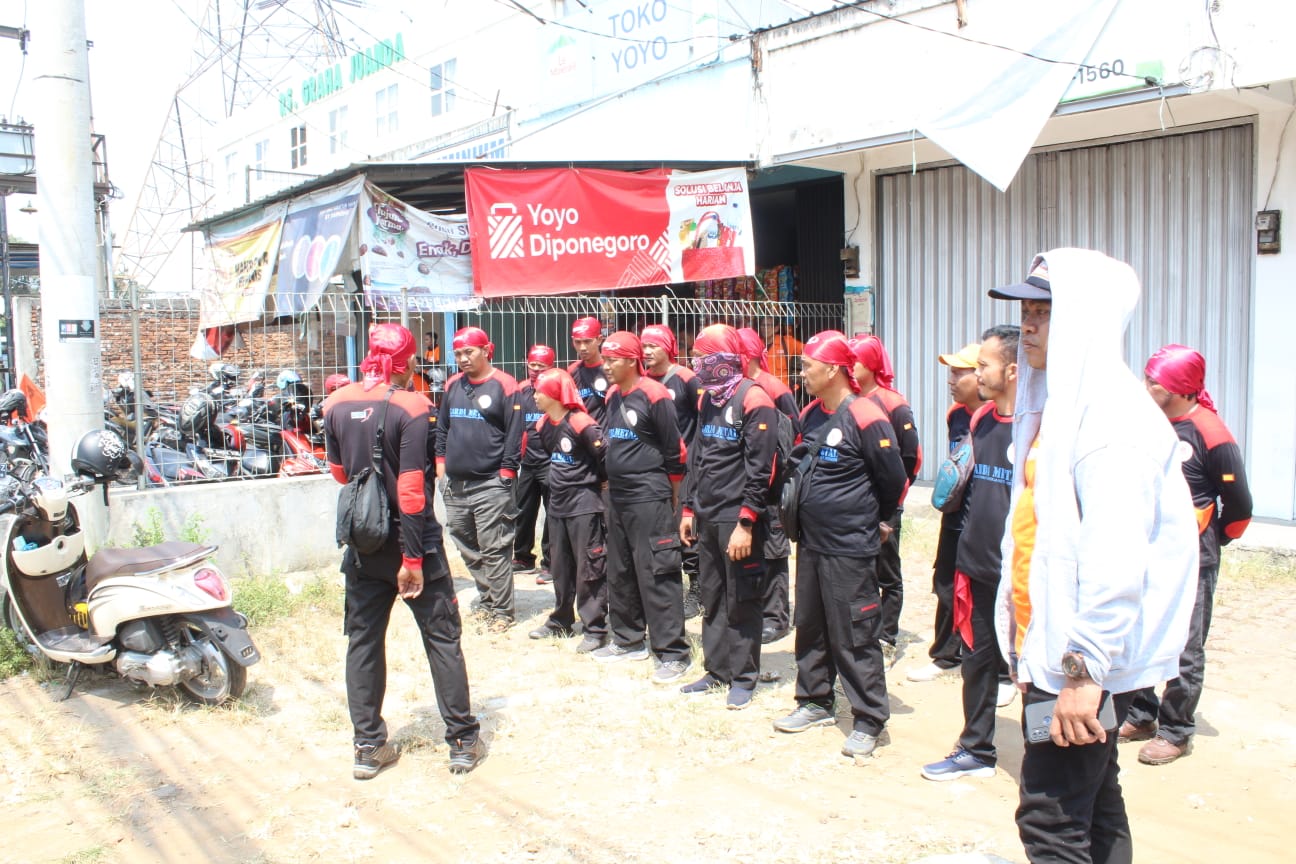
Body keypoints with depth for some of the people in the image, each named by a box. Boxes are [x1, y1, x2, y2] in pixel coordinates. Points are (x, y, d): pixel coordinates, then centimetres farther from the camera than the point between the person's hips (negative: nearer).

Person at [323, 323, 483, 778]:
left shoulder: (337, 404, 1)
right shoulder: (410, 407, -16)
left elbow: (338, 471, 13)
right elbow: (411, 488, -19)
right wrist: (412, 558, -16)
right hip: (411, 541, -5)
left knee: (364, 641, 13)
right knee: (442, 638, 6)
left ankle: (369, 746, 17)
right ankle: (463, 741, 13)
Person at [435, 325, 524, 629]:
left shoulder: (504, 385, -6)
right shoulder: (453, 385, 12)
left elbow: (515, 433, -7)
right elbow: (442, 426, 21)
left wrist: (506, 472, -10)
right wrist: (441, 462, 14)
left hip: (490, 485, -6)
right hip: (455, 484, 7)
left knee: (494, 550, -5)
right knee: (467, 546, 13)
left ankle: (501, 610, 4)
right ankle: (486, 596, 28)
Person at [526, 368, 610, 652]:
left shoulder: (580, 423, -18)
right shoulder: (543, 425, 7)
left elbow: (606, 454, -16)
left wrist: (598, 481, -2)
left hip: (584, 504, -8)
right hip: (557, 503, 8)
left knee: (589, 567, -2)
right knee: (561, 567, 17)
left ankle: (595, 628, 4)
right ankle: (561, 621, 29)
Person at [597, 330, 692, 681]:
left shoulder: (654, 396, -13)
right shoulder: (612, 396, 12)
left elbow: (674, 449, -9)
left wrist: (672, 495, -3)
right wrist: (612, 480, 19)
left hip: (649, 498, -9)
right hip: (617, 497, 9)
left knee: (656, 574, -8)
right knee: (619, 572, 15)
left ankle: (673, 652, -2)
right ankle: (628, 640, 28)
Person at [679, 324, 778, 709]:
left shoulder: (754, 401, -13)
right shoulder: (707, 400, 13)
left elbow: (760, 470, -17)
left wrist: (746, 524, -19)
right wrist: (689, 508, 16)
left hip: (737, 518, -8)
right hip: (706, 516, 8)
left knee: (741, 601, 3)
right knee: (711, 598, 14)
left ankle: (743, 677, 15)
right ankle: (716, 670, 26)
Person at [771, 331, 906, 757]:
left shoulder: (865, 418, -17)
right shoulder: (811, 414, 8)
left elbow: (893, 479, -10)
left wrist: (877, 520, 4)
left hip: (849, 549, -8)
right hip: (810, 542, 8)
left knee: (854, 637, -1)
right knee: (810, 627, 17)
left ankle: (869, 721, 11)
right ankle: (815, 702, 33)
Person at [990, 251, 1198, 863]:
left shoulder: (1111, 415, -18)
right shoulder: (1054, 403, 13)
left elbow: (1115, 557, -25)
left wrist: (1085, 668, -24)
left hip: (1085, 659, -10)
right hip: (1049, 647, 10)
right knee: (1094, 812, 18)